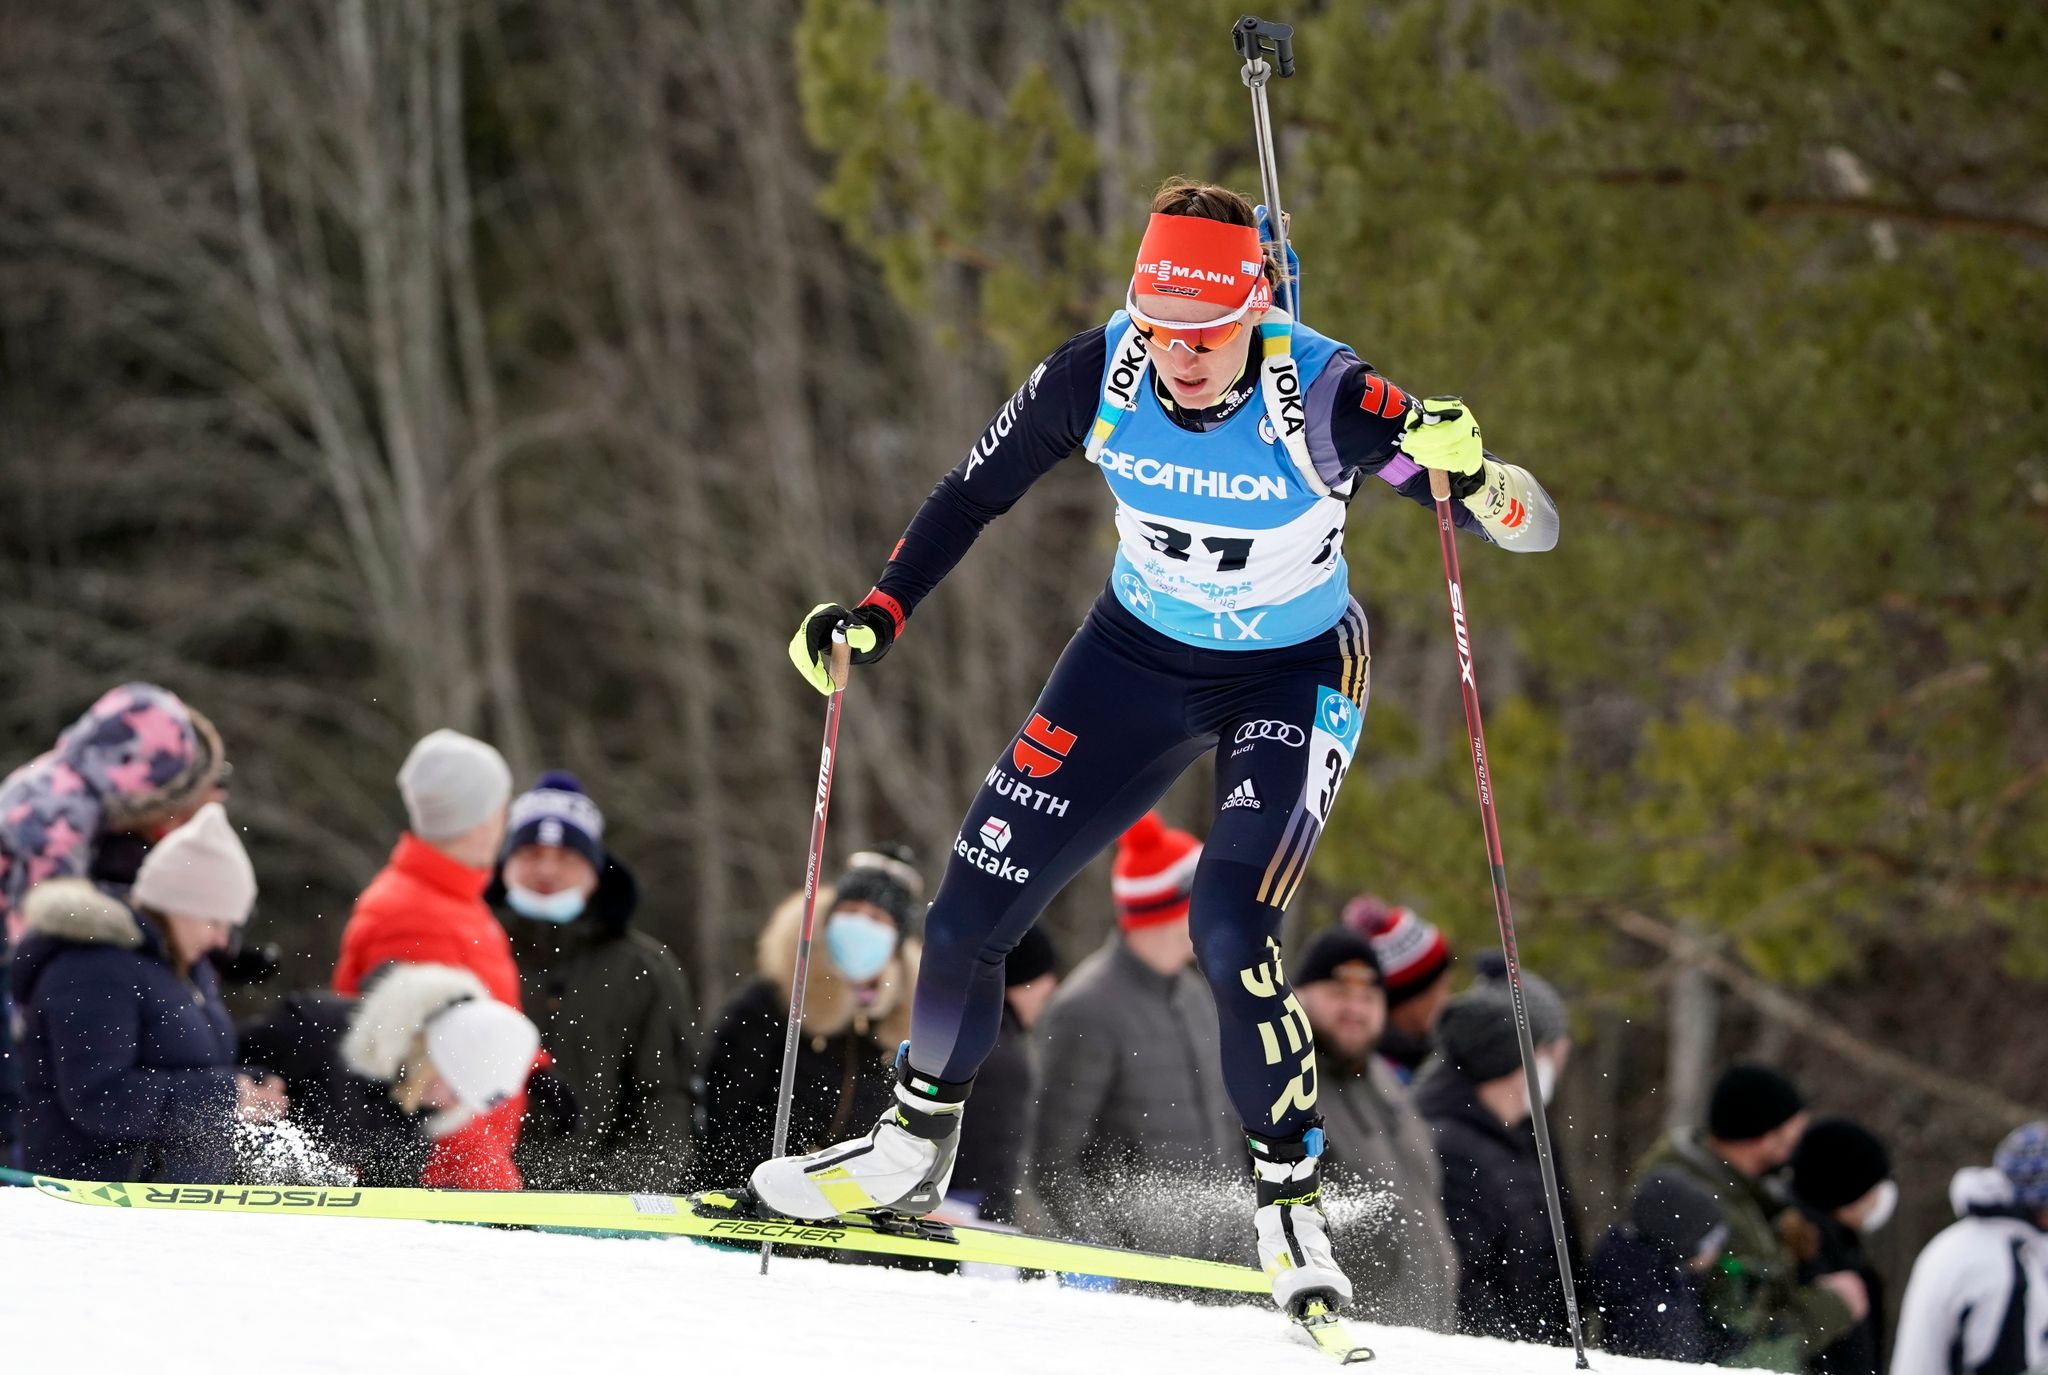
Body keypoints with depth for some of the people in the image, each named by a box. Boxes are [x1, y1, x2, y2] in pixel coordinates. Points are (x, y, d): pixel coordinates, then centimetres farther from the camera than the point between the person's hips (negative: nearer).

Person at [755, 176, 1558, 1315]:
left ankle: (1296, 1218, -8)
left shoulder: (1321, 394, -30)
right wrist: (878, 616, -11)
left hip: (1295, 677, -4)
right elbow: (975, 493, -2)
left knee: (1230, 936, -25)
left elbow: (1534, 528, -32)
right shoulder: (1098, 376, -21)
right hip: (1140, 655, 4)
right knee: (970, 916, 2)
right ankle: (913, 1157, 28)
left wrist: (1469, 472, -53)